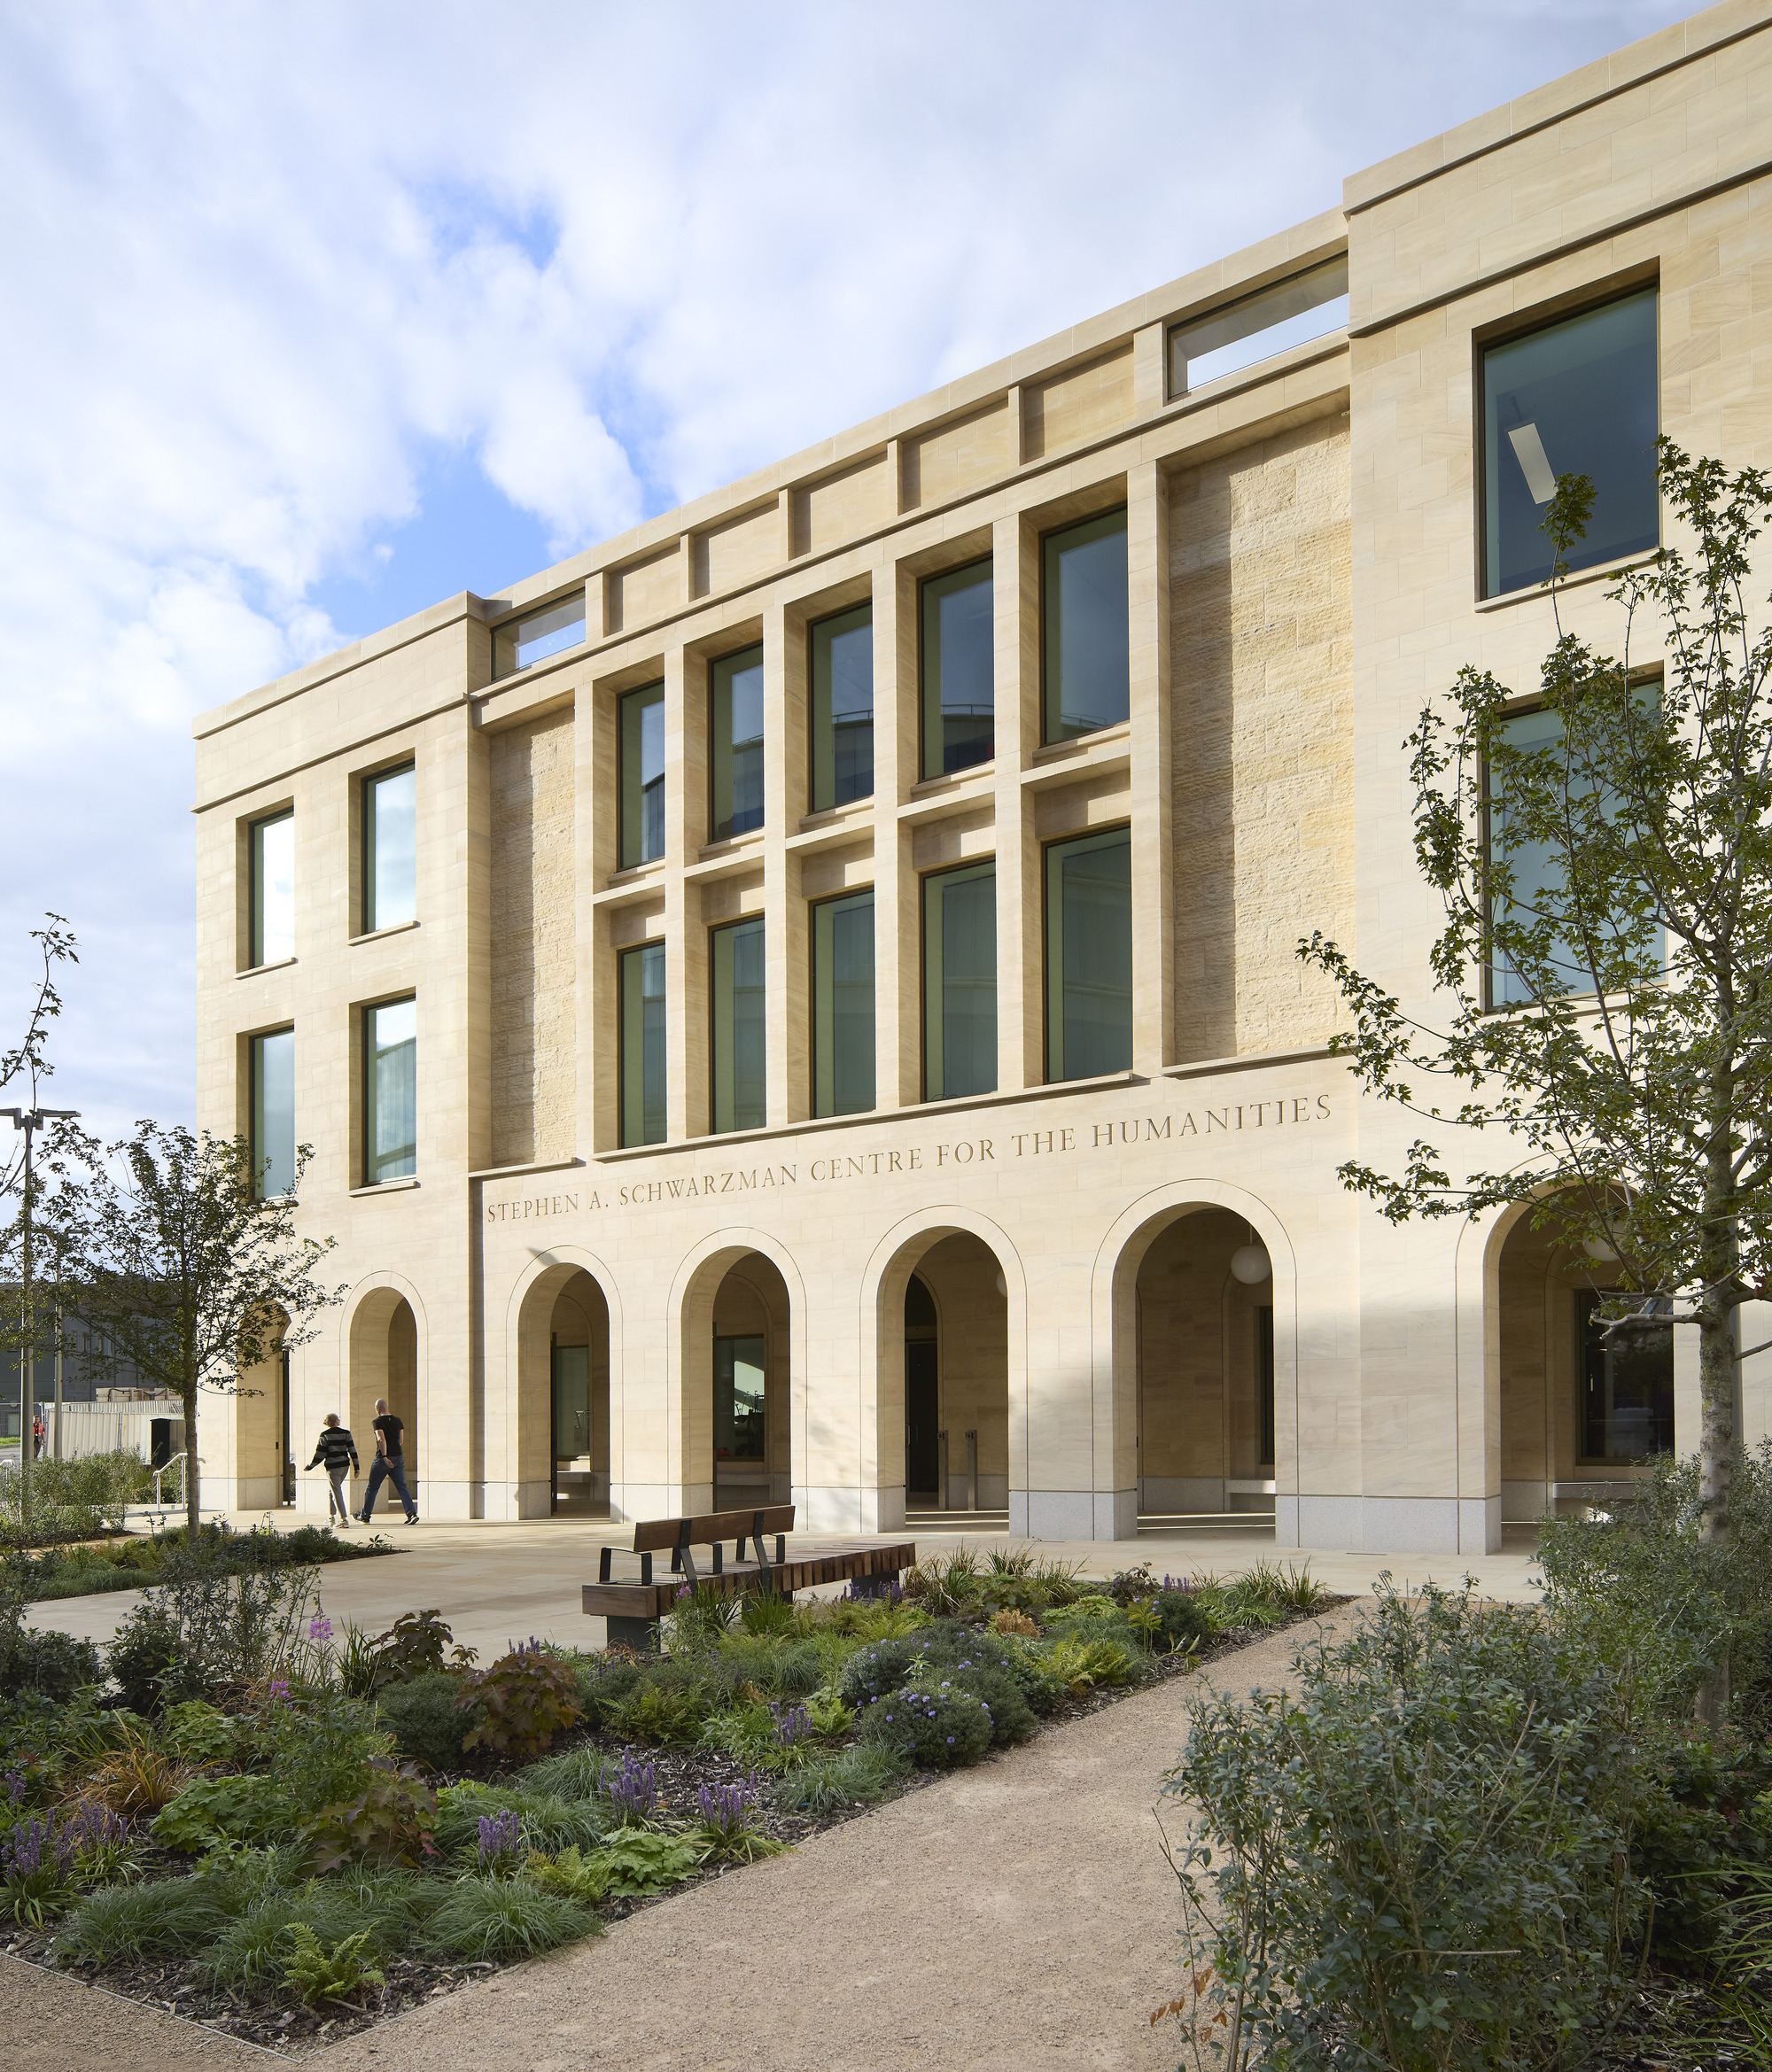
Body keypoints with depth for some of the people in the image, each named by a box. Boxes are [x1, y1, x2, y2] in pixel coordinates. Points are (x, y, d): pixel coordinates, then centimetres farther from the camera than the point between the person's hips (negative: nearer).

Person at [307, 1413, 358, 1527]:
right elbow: (352, 1450, -1)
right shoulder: (346, 1433, 2)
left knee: (337, 1493, -4)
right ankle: (331, 1516, 27)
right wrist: (356, 1467, 1)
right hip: (345, 1466, 5)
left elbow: (320, 1454, -5)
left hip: (332, 1467, -5)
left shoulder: (325, 1435, -7)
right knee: (334, 1490, 22)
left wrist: (310, 1466, 7)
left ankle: (344, 1520, -11)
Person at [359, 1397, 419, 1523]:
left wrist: (384, 1457, -29)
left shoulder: (378, 1422, -9)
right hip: (398, 1457, 5)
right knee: (401, 1486, 3)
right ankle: (412, 1514, -13)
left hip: (383, 1458, -5)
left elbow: (381, 1439, -22)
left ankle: (365, 1516, 21)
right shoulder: (398, 1421, 8)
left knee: (373, 1487, 10)